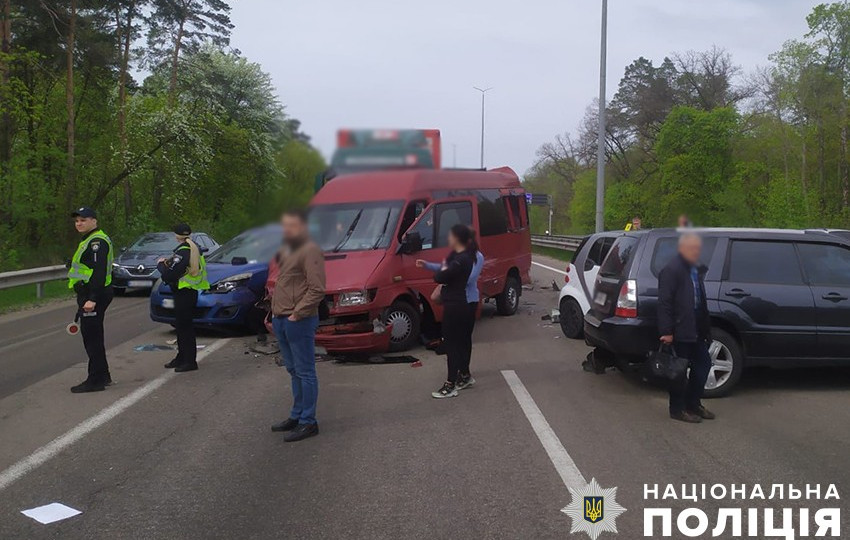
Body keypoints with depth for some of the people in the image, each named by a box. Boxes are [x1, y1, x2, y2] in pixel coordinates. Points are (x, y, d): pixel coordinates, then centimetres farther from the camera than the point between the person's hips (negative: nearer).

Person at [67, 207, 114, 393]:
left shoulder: (97, 241, -15)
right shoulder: (90, 240, 20)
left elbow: (99, 272, -23)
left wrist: (92, 299, -28)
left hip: (94, 295, -11)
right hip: (89, 294, 11)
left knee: (92, 337, -7)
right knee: (94, 337, 16)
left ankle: (95, 380, -2)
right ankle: (102, 376, 25)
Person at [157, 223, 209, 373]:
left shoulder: (182, 252, -20)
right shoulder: (195, 249, 10)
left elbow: (168, 275, -21)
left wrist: (161, 264, -3)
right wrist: (168, 262, 10)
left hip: (184, 294, -10)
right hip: (191, 292, 10)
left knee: (185, 327, -5)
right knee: (181, 326, 18)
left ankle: (190, 361, 0)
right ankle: (182, 357, 28)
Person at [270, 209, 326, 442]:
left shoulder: (310, 252, -12)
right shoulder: (286, 250, 19)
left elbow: (317, 290, -20)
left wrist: (297, 313, -20)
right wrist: (276, 312, 17)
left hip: (299, 321, -10)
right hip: (281, 320, 10)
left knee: (305, 372, -3)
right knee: (294, 371, 16)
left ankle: (308, 422, 2)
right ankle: (297, 415, 26)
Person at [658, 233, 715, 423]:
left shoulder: (696, 270, 13)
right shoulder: (672, 270, -15)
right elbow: (664, 302, -19)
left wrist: (705, 327, 15)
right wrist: (667, 332, -22)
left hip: (696, 330, 9)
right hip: (680, 331, -9)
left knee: (703, 364, 15)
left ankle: (693, 404, 29)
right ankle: (678, 409, 16)